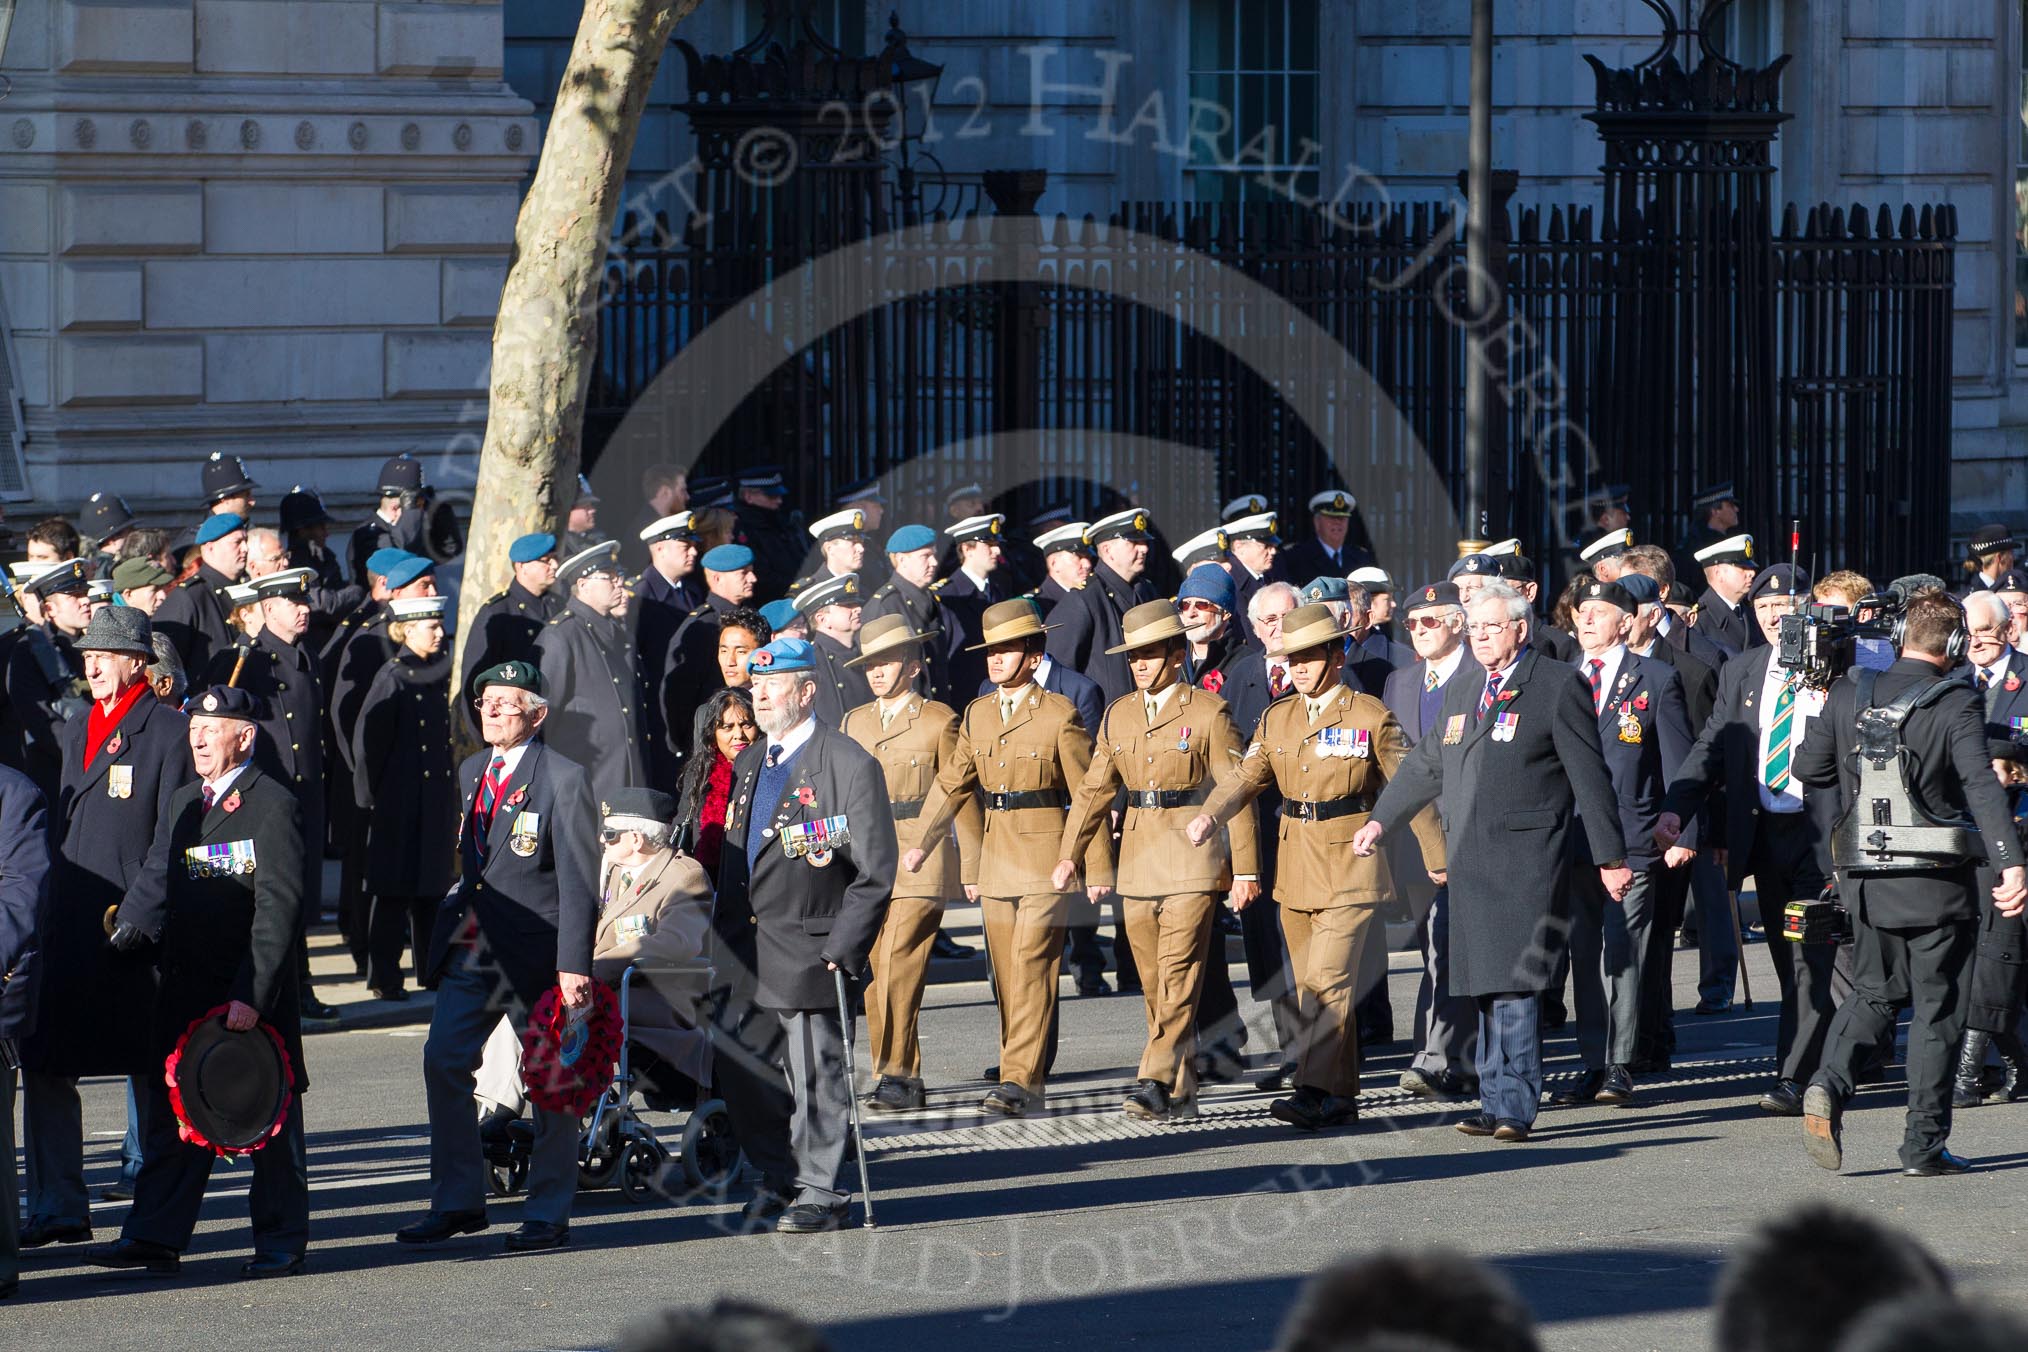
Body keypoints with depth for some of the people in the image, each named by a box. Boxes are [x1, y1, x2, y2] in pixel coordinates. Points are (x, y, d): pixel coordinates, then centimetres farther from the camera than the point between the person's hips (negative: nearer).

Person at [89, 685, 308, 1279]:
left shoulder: (273, 806, -9)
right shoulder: (180, 804, 15)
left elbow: (278, 908, -15)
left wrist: (251, 995, -20)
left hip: (254, 992, -7)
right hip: (185, 989, 7)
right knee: (170, 1113, 5)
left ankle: (281, 1241, 11)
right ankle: (155, 1238, 8)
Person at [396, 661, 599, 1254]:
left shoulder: (563, 779, -8)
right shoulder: (471, 772, 13)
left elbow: (578, 881, -12)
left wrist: (573, 965, -17)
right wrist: (455, 914, 8)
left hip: (535, 954, -7)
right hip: (472, 948, 7)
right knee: (443, 1061, 0)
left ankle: (548, 1215, 10)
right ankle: (457, 1202, 9)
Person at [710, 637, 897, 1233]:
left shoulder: (849, 764, -8)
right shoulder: (747, 765, 16)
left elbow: (875, 870, -10)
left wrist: (844, 947, -15)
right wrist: (723, 934, 14)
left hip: (807, 950, -7)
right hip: (744, 949, 7)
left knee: (816, 1075, -2)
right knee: (737, 1068, 8)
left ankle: (821, 1194, 7)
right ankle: (779, 1179, 23)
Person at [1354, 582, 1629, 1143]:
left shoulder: (1558, 687, -2)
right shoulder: (1461, 694, 19)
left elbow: (1590, 777, -3)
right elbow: (1426, 766, 31)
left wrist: (1610, 858, -5)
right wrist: (1380, 820, 30)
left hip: (1525, 862, -7)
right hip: (1470, 863, 7)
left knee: (1514, 985, -12)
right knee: (1488, 988, 6)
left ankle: (1513, 1106, -12)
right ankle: (1498, 1104, 9)